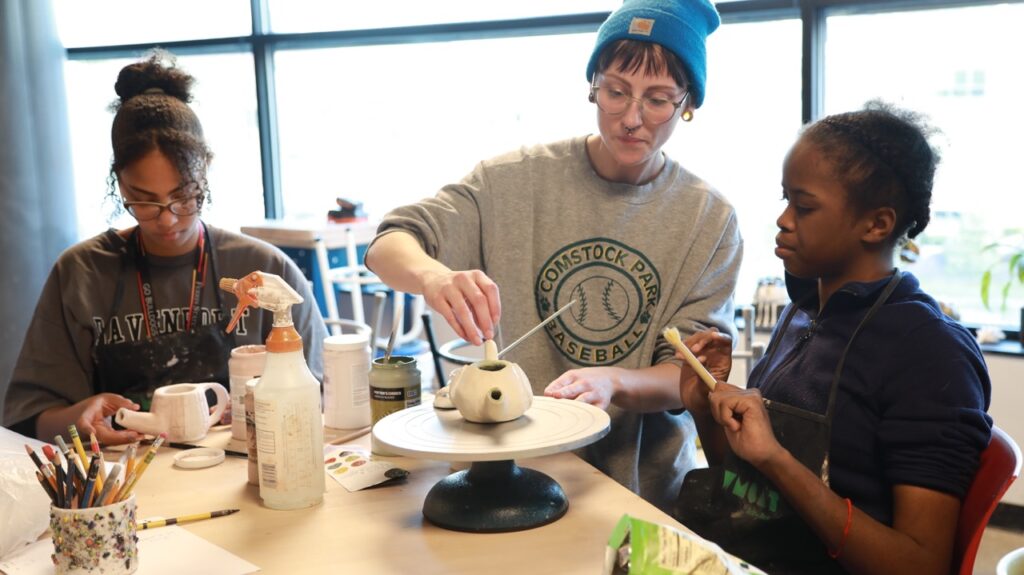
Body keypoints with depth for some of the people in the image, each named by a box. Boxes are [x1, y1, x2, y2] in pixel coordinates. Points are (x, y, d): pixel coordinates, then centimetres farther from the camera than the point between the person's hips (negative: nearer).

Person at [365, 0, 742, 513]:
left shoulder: (711, 221, 0)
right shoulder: (518, 179, -1)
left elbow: (690, 377, -3)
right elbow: (389, 245, -5)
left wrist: (613, 382, -25)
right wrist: (432, 275, -29)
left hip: (646, 488, 0)